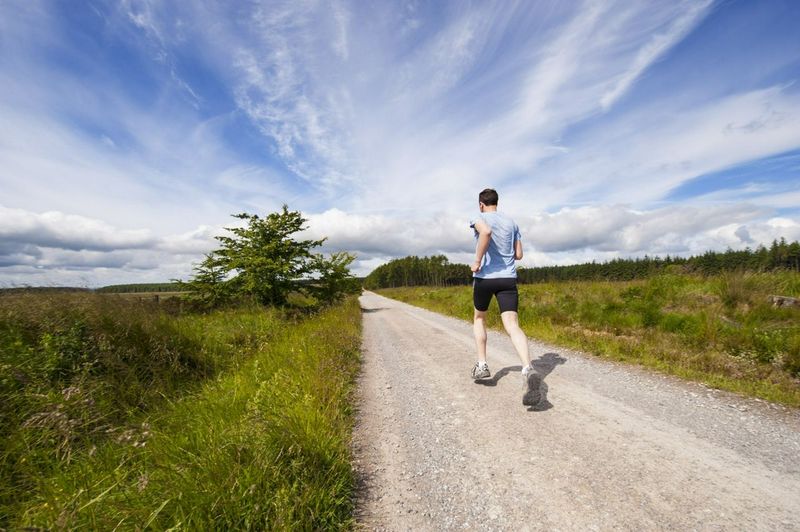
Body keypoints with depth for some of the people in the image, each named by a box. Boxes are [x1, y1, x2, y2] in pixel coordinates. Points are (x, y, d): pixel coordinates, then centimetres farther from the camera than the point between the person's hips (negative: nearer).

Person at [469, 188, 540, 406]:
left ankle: (482, 365, 19)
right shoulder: (511, 223, 16)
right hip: (508, 278, 3)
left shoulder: (479, 218, 0)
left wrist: (477, 261, -18)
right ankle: (528, 370, -29)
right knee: (512, 325, -7)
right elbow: (518, 255, 15)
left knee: (479, 318, 20)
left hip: (484, 276, -3)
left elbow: (486, 232, -26)